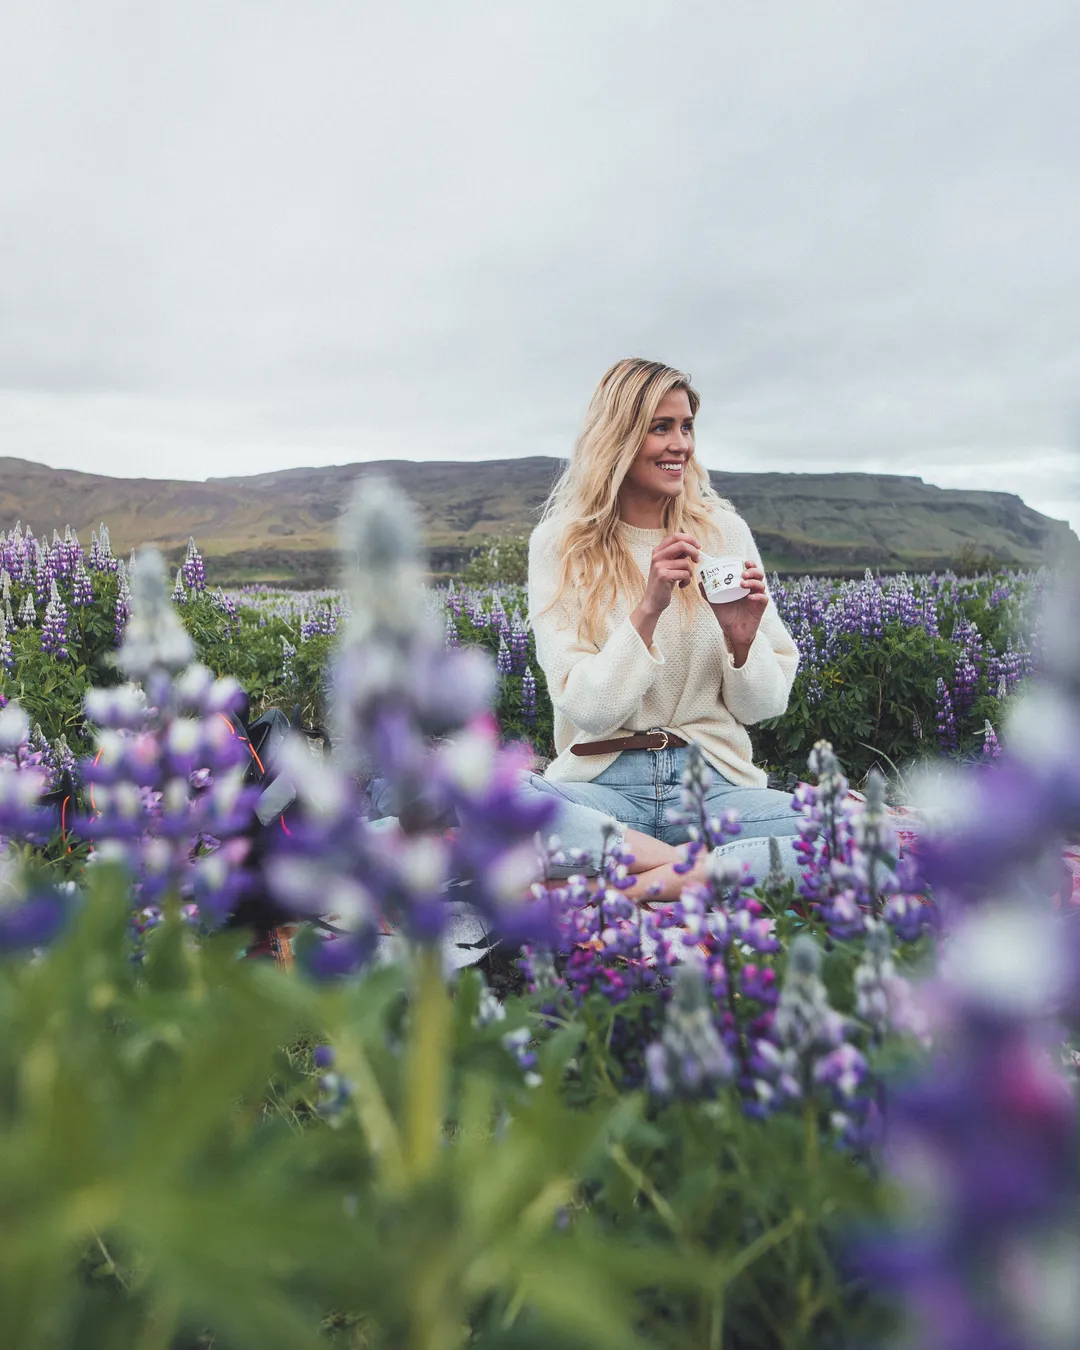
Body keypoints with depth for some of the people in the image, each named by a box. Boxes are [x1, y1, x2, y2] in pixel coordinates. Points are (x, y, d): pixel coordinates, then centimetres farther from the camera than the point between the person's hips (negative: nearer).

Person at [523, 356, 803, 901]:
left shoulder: (725, 531, 6)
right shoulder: (559, 543, 0)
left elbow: (762, 706, 7)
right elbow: (585, 710, -8)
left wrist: (742, 642, -15)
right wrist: (647, 609, -20)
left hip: (715, 783, 2)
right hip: (602, 785, -1)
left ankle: (642, 884, -24)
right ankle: (698, 866, -22)